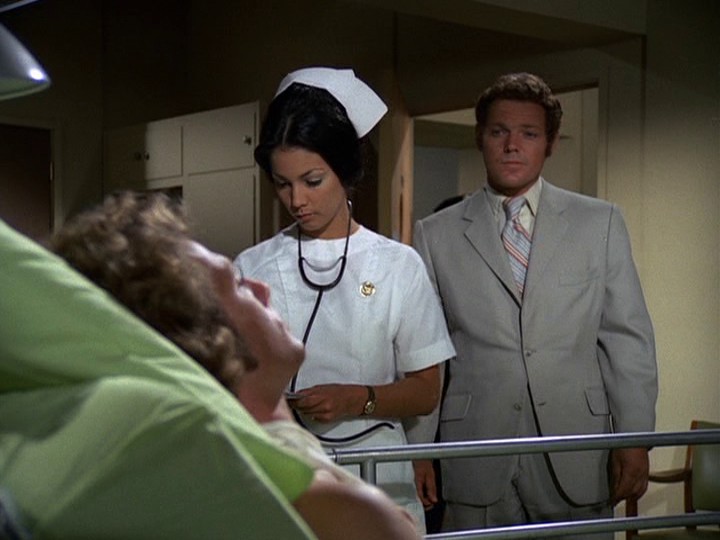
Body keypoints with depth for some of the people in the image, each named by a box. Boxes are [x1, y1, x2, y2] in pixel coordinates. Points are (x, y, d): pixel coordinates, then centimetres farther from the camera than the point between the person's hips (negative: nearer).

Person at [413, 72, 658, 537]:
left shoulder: (600, 223, 6)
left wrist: (634, 441, -2)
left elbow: (628, 339, 4)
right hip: (476, 463, 0)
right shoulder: (436, 234, 5)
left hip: (576, 461, 1)